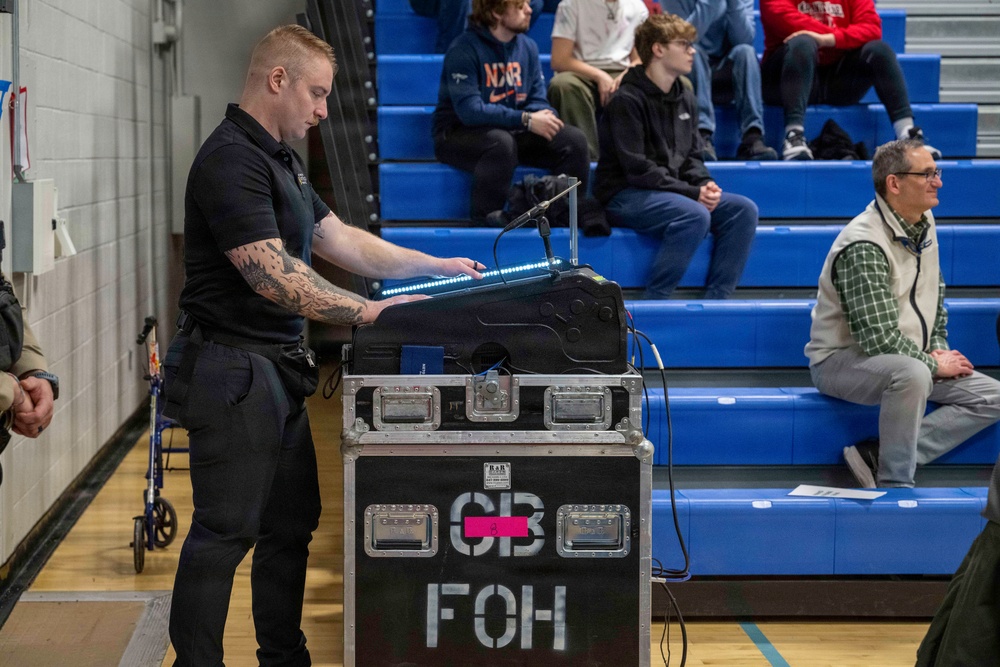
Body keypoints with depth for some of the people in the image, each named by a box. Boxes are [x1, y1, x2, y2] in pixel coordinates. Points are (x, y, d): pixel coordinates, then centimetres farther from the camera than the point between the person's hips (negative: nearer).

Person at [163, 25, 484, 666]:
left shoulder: (280, 158, 16)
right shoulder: (232, 161, -18)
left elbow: (341, 240, 20)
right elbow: (273, 276, -25)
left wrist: (437, 266, 17)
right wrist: (366, 312, -24)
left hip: (279, 369, 10)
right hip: (234, 370, -10)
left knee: (292, 524, 15)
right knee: (225, 531, -5)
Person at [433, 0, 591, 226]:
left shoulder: (528, 47, 5)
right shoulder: (464, 49, -16)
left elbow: (537, 100, 5)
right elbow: (469, 110, -25)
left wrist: (545, 116, -21)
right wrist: (526, 120, -30)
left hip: (511, 131, 6)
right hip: (459, 132, -6)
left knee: (574, 139, -12)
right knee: (501, 142, -39)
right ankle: (486, 214, -21)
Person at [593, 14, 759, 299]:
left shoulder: (685, 98, 14)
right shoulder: (627, 101, -12)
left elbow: (692, 157, 16)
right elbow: (637, 169, -17)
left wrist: (705, 184, -7)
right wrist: (693, 192, -20)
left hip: (672, 192, 8)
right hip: (625, 195, -8)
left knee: (743, 209, -9)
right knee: (695, 215, -33)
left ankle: (716, 298, -9)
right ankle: (655, 300, -23)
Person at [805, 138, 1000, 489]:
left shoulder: (924, 223, 5)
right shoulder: (863, 246, -24)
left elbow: (935, 293, 21)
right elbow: (879, 340, -26)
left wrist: (938, 347, 5)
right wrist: (934, 365, -14)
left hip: (910, 359, 9)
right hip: (844, 359, -9)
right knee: (913, 374, -40)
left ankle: (878, 456, -13)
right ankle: (895, 484, -24)